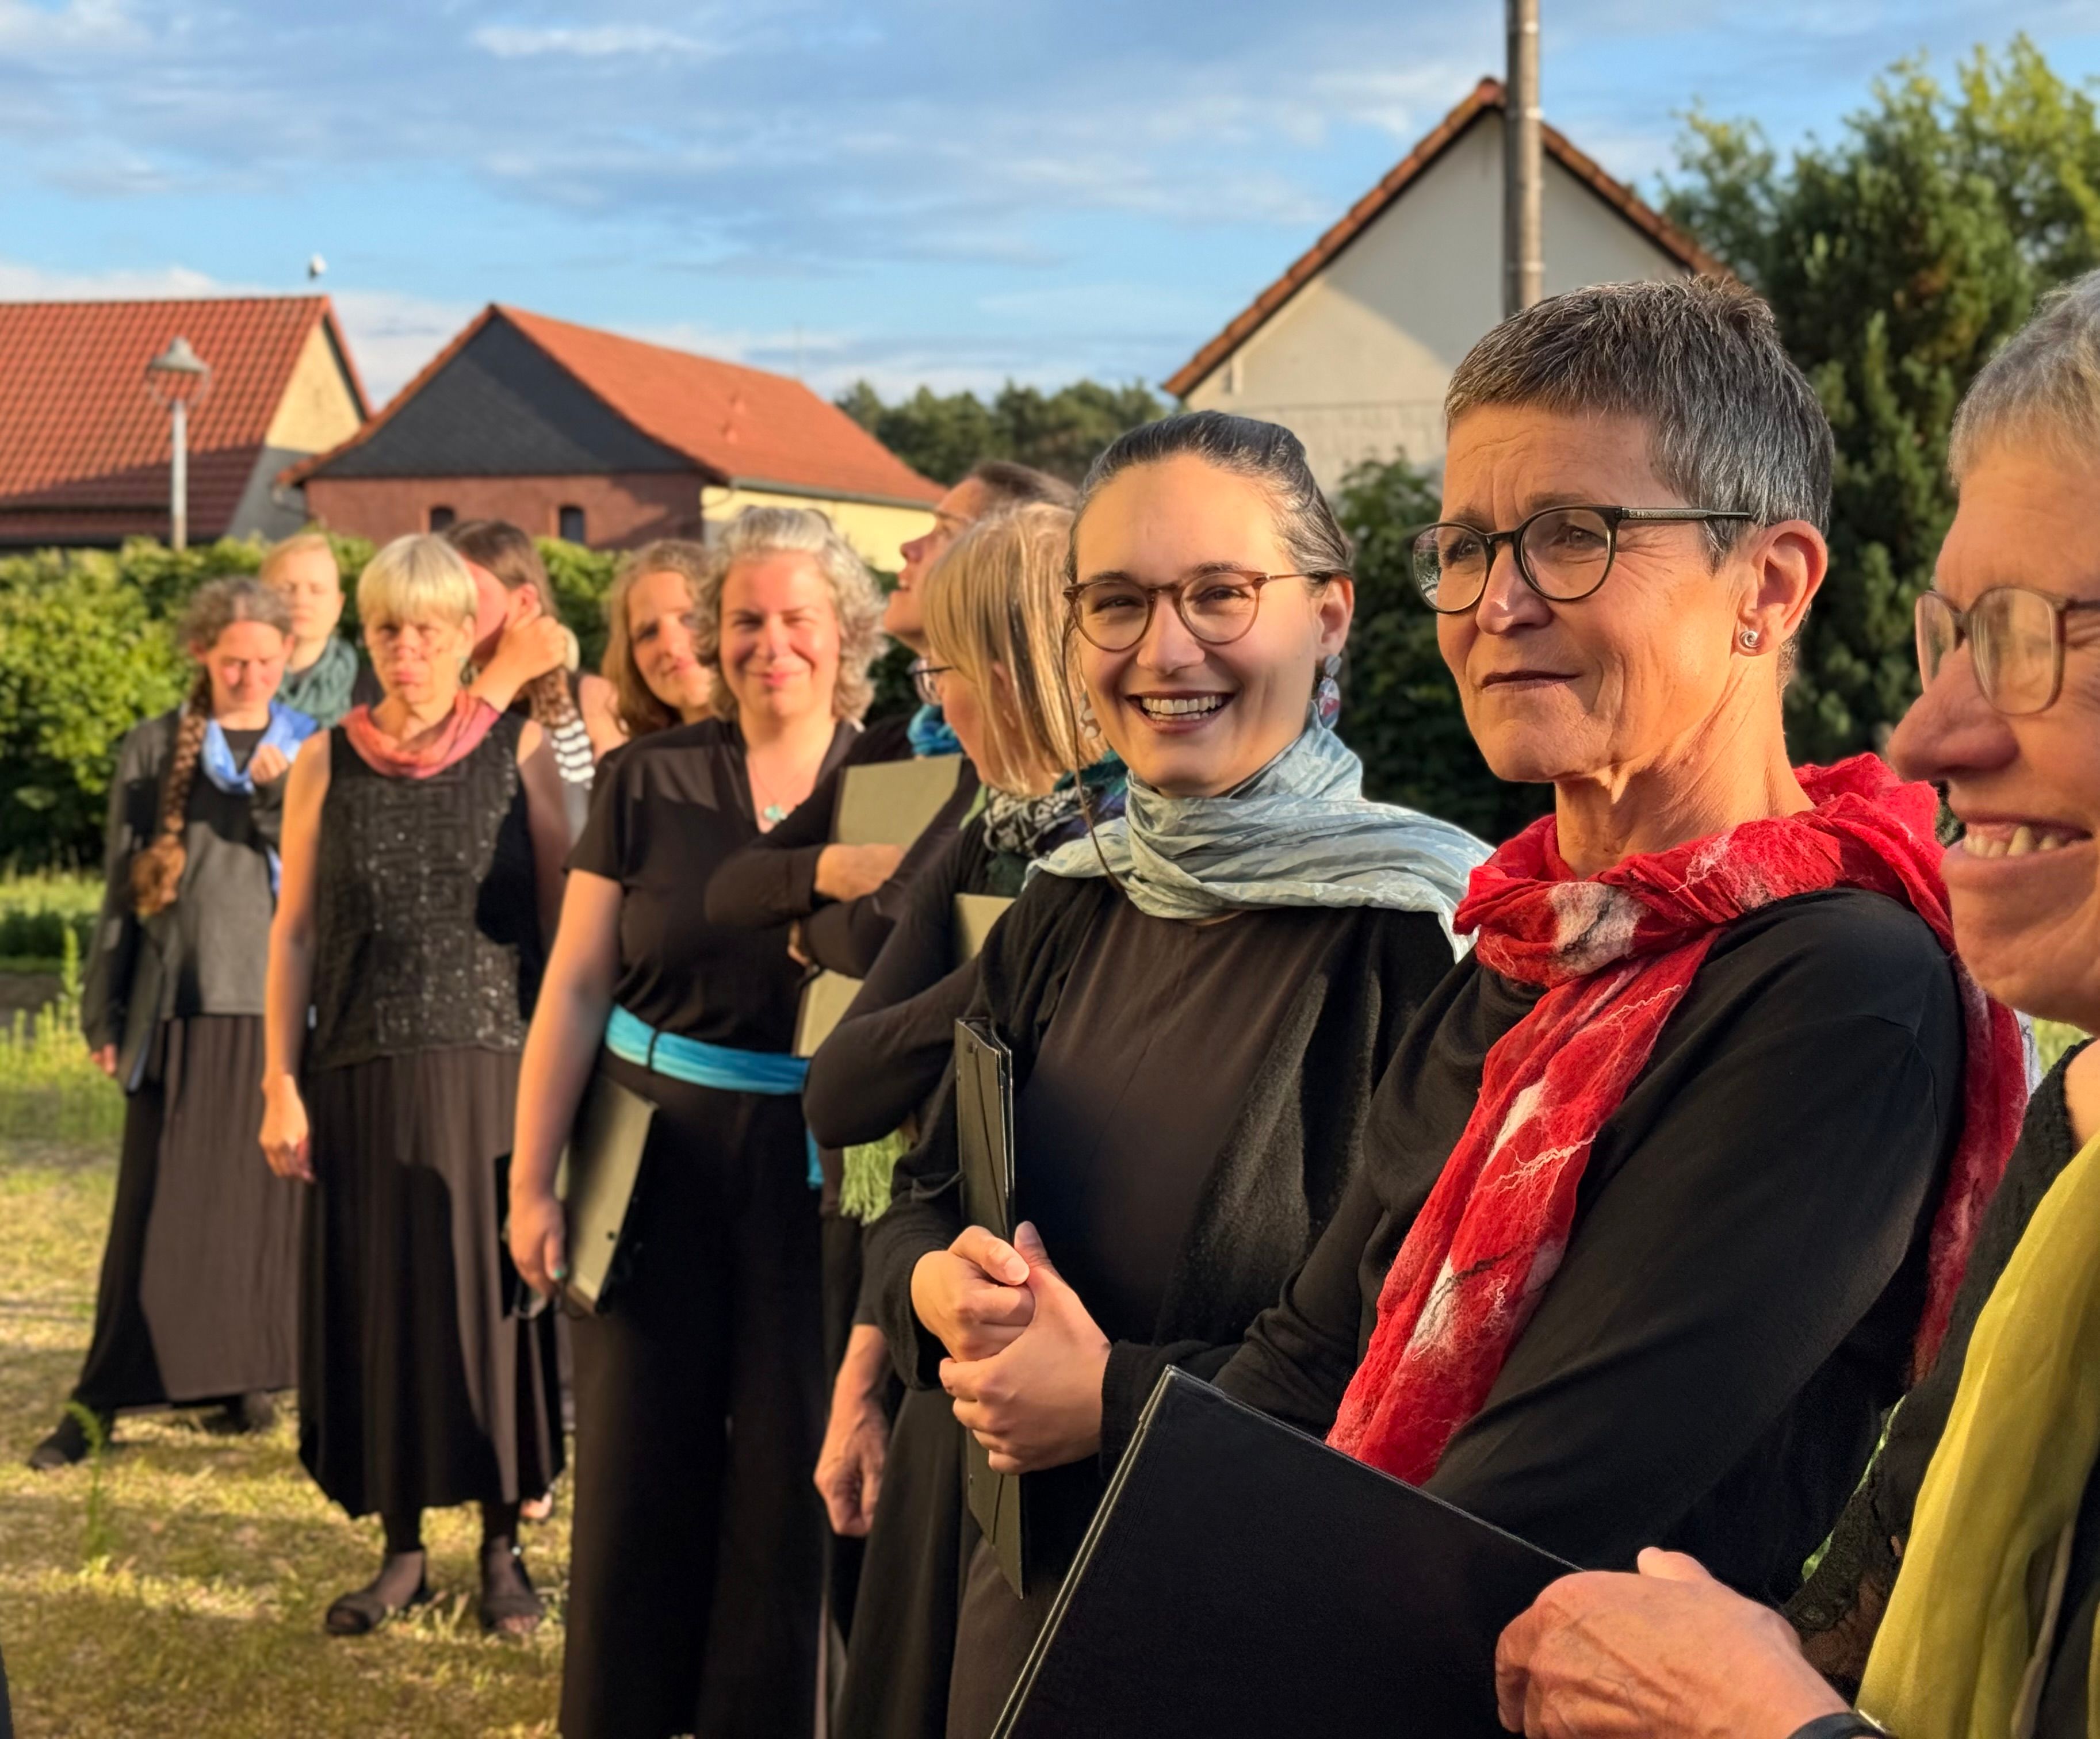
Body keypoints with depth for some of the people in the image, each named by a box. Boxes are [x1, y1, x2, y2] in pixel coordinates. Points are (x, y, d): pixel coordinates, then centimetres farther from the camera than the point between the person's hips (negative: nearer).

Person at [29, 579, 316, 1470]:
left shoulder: (310, 749, 8)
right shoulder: (153, 751, 4)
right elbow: (121, 886, 6)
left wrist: (278, 793, -15)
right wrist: (104, 1013, 4)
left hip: (281, 1002, 2)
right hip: (180, 1002, -1)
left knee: (264, 1196, 5)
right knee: (160, 1202, -2)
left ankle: (244, 1376, 17)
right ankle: (104, 1397, 5)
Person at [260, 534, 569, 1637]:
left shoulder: (517, 751, 1)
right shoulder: (327, 762, 5)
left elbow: (562, 916, 2)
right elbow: (294, 931, 6)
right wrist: (281, 1083, 1)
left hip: (491, 1064, -1)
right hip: (362, 1075, 2)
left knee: (491, 1296, 3)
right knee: (376, 1301, 5)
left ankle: (502, 1544, 15)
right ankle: (402, 1549, 17)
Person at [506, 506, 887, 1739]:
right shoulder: (649, 783, 0)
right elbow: (575, 990, 0)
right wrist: (532, 1180, -3)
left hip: (817, 1170, -1)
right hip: (658, 1162, 1)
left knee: (791, 1465, 6)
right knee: (640, 1455, 8)